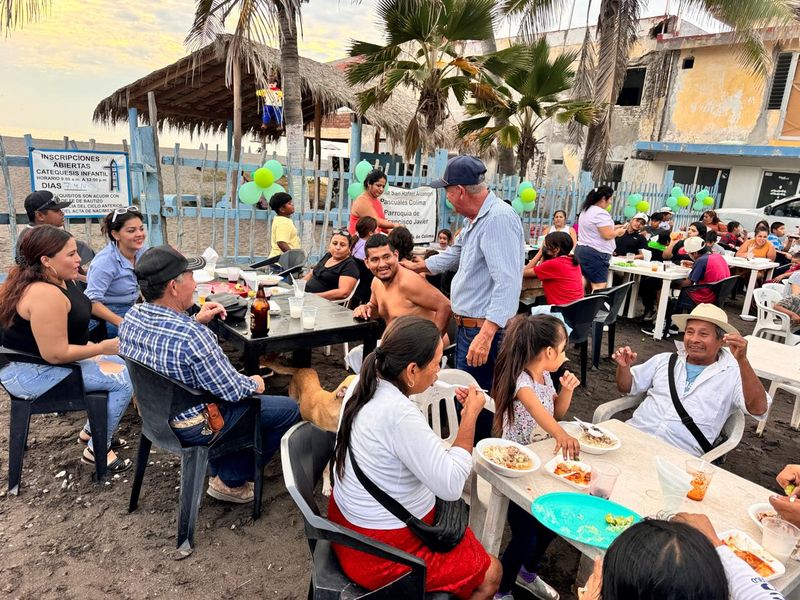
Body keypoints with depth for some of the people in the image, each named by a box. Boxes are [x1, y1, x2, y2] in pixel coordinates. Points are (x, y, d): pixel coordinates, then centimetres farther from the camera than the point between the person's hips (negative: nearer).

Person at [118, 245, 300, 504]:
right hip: (193, 427, -9)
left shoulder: (131, 317, -9)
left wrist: (196, 321, 5)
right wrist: (254, 384, -5)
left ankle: (218, 470, 35)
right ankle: (231, 481, 15)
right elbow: (232, 391, -25)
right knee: (289, 409, 1)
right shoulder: (193, 337, -35)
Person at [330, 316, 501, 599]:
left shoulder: (364, 384, -7)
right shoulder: (400, 415, -34)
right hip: (381, 554, -9)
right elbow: (452, 485, -26)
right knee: (490, 573, 10)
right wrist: (470, 415, -19)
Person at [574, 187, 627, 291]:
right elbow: (607, 235, -19)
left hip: (581, 250, 10)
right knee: (599, 287, -8)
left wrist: (613, 227, 22)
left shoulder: (586, 210, 16)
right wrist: (618, 232, 1)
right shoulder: (601, 213, -15)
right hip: (595, 253, -10)